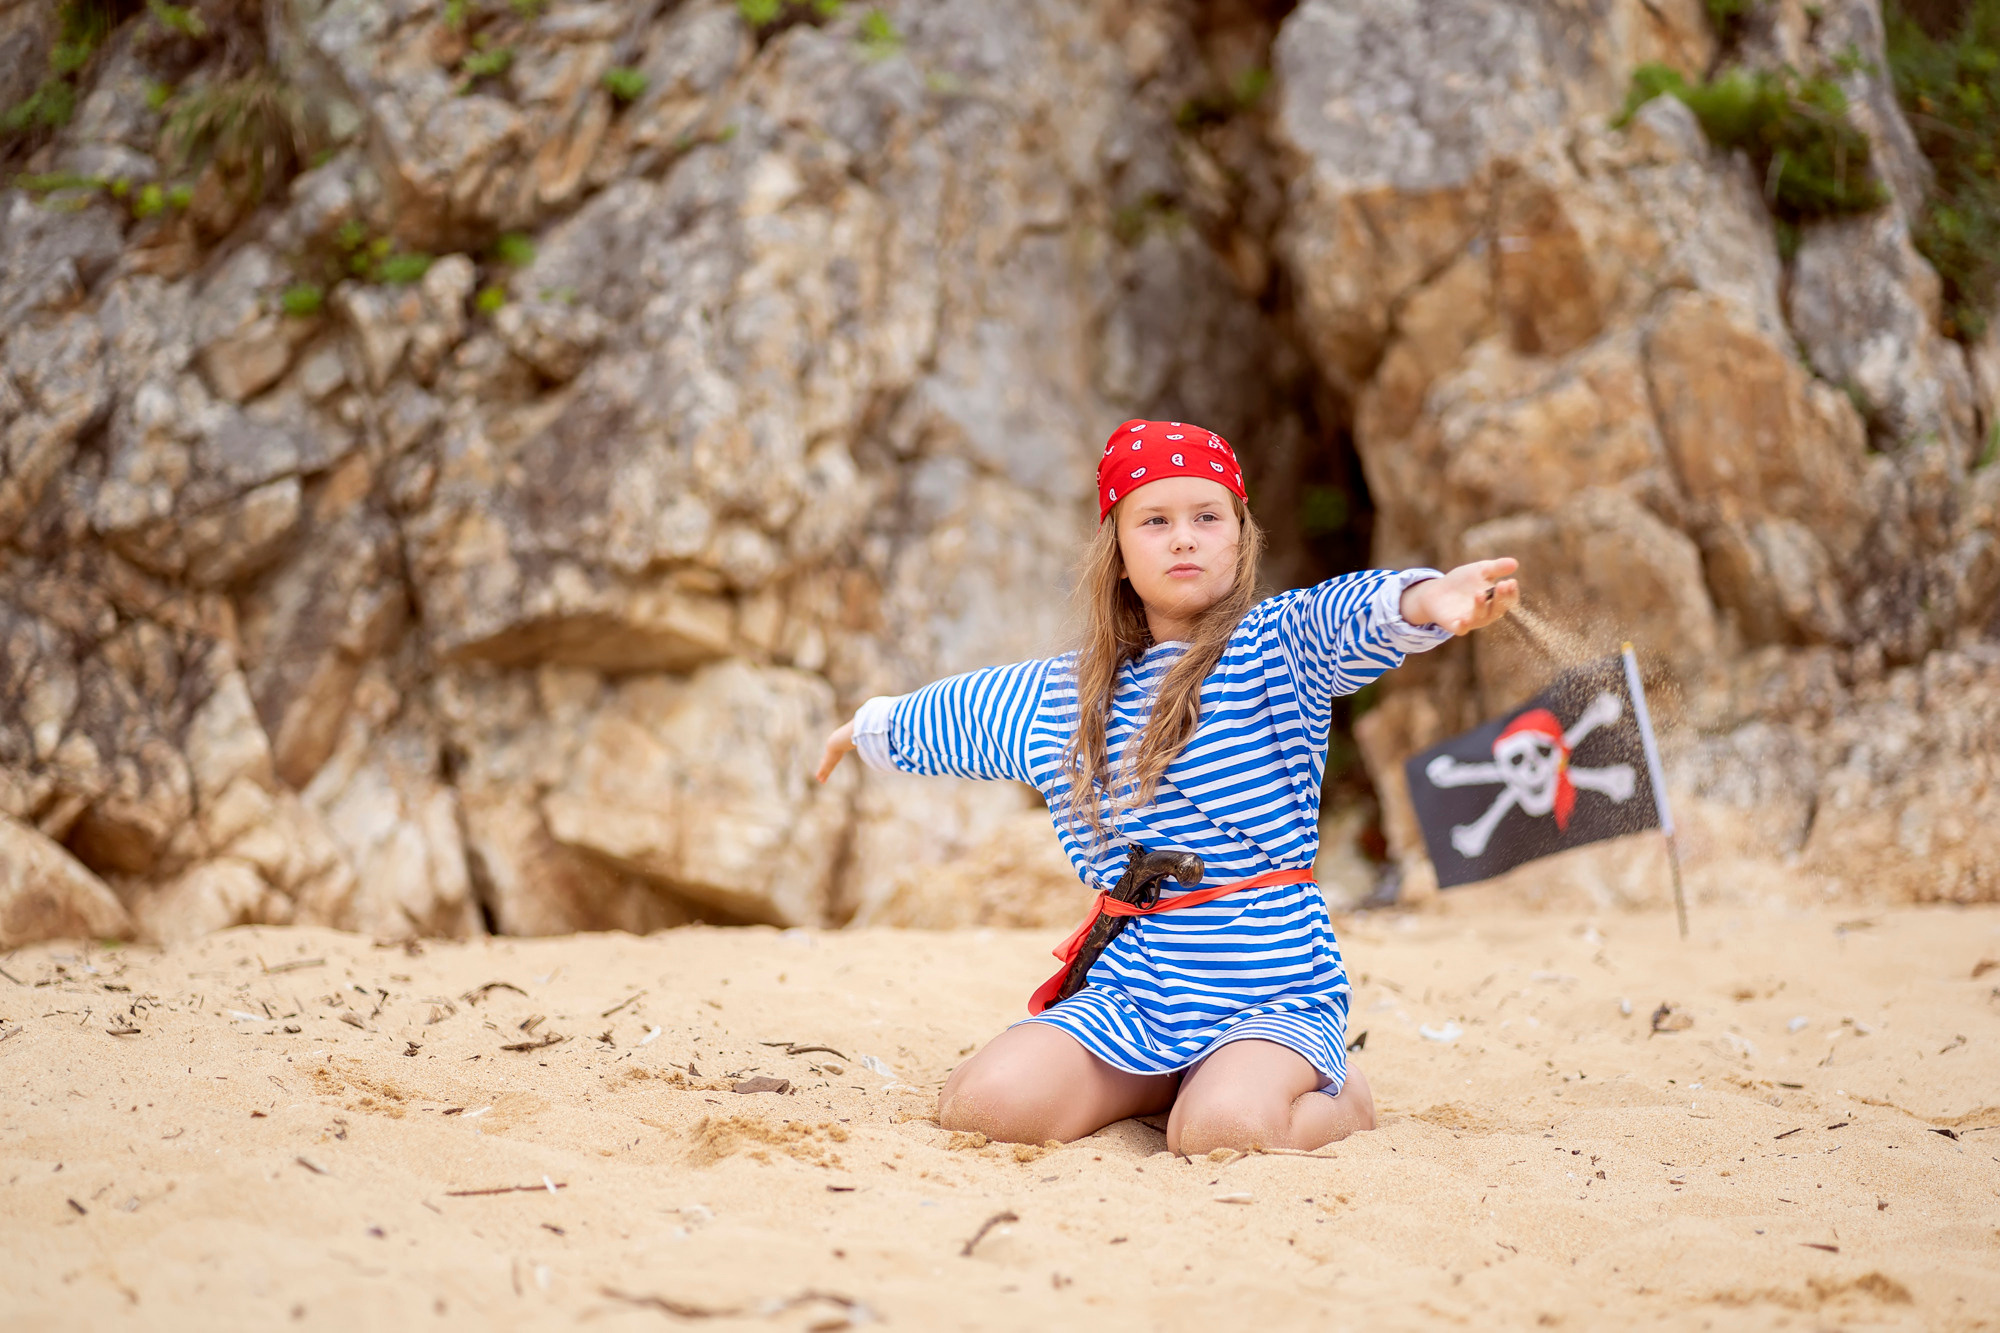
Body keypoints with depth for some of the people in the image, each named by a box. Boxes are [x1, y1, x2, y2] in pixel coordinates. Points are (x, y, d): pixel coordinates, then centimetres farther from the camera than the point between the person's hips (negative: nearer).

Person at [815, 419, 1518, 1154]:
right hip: (1130, 996, 5)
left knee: (1221, 1127, -35)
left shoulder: (1274, 645, -5)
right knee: (979, 1103, -19)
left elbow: (1349, 615, -29)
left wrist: (1429, 600, -51)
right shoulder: (1064, 694, 12)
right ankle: (1169, 1079, 10)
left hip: (1274, 993, -5)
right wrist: (871, 725, 50)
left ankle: (1336, 1094, 4)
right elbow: (961, 708, 34)